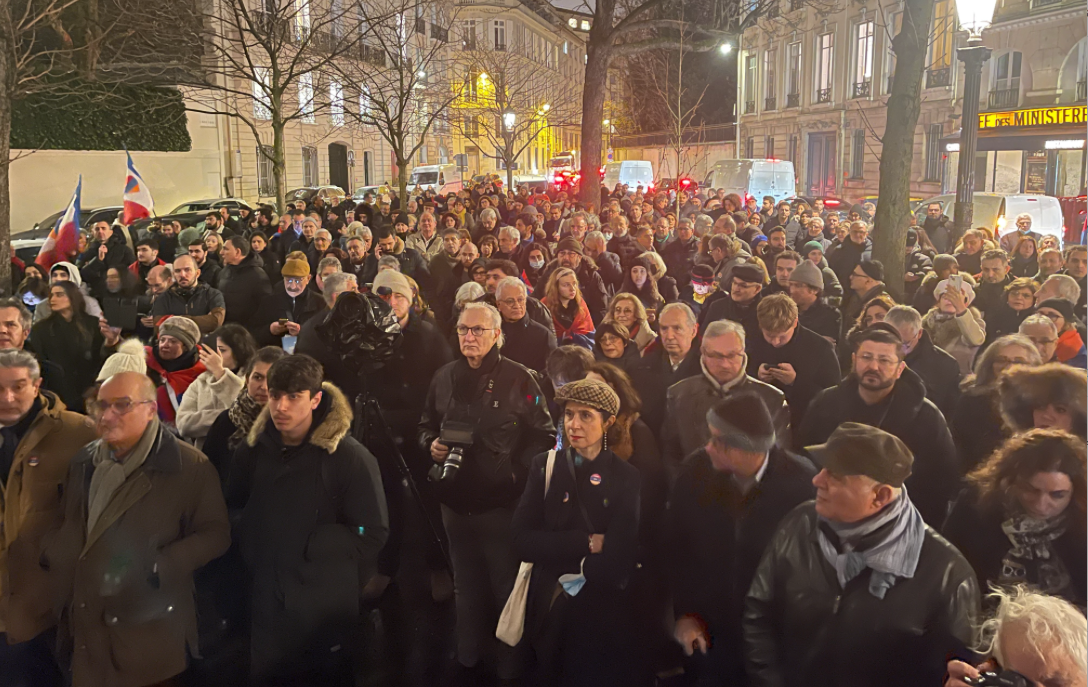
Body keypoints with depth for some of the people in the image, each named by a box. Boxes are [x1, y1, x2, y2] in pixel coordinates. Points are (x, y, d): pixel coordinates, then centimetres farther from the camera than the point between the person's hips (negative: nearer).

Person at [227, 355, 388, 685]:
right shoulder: (253, 449, 1)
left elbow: (373, 537, -14)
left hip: (326, 614, -4)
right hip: (265, 608, 4)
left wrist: (310, 546, -15)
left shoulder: (350, 457, -15)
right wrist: (250, 547, 0)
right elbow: (234, 511, 16)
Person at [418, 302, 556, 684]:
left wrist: (517, 472, -18)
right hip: (455, 501, 5)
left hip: (501, 502, -5)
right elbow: (427, 424, 18)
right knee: (466, 586, 21)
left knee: (506, 587, 8)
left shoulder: (518, 378, -10)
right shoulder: (444, 377, 5)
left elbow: (544, 435, -8)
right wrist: (431, 444, -2)